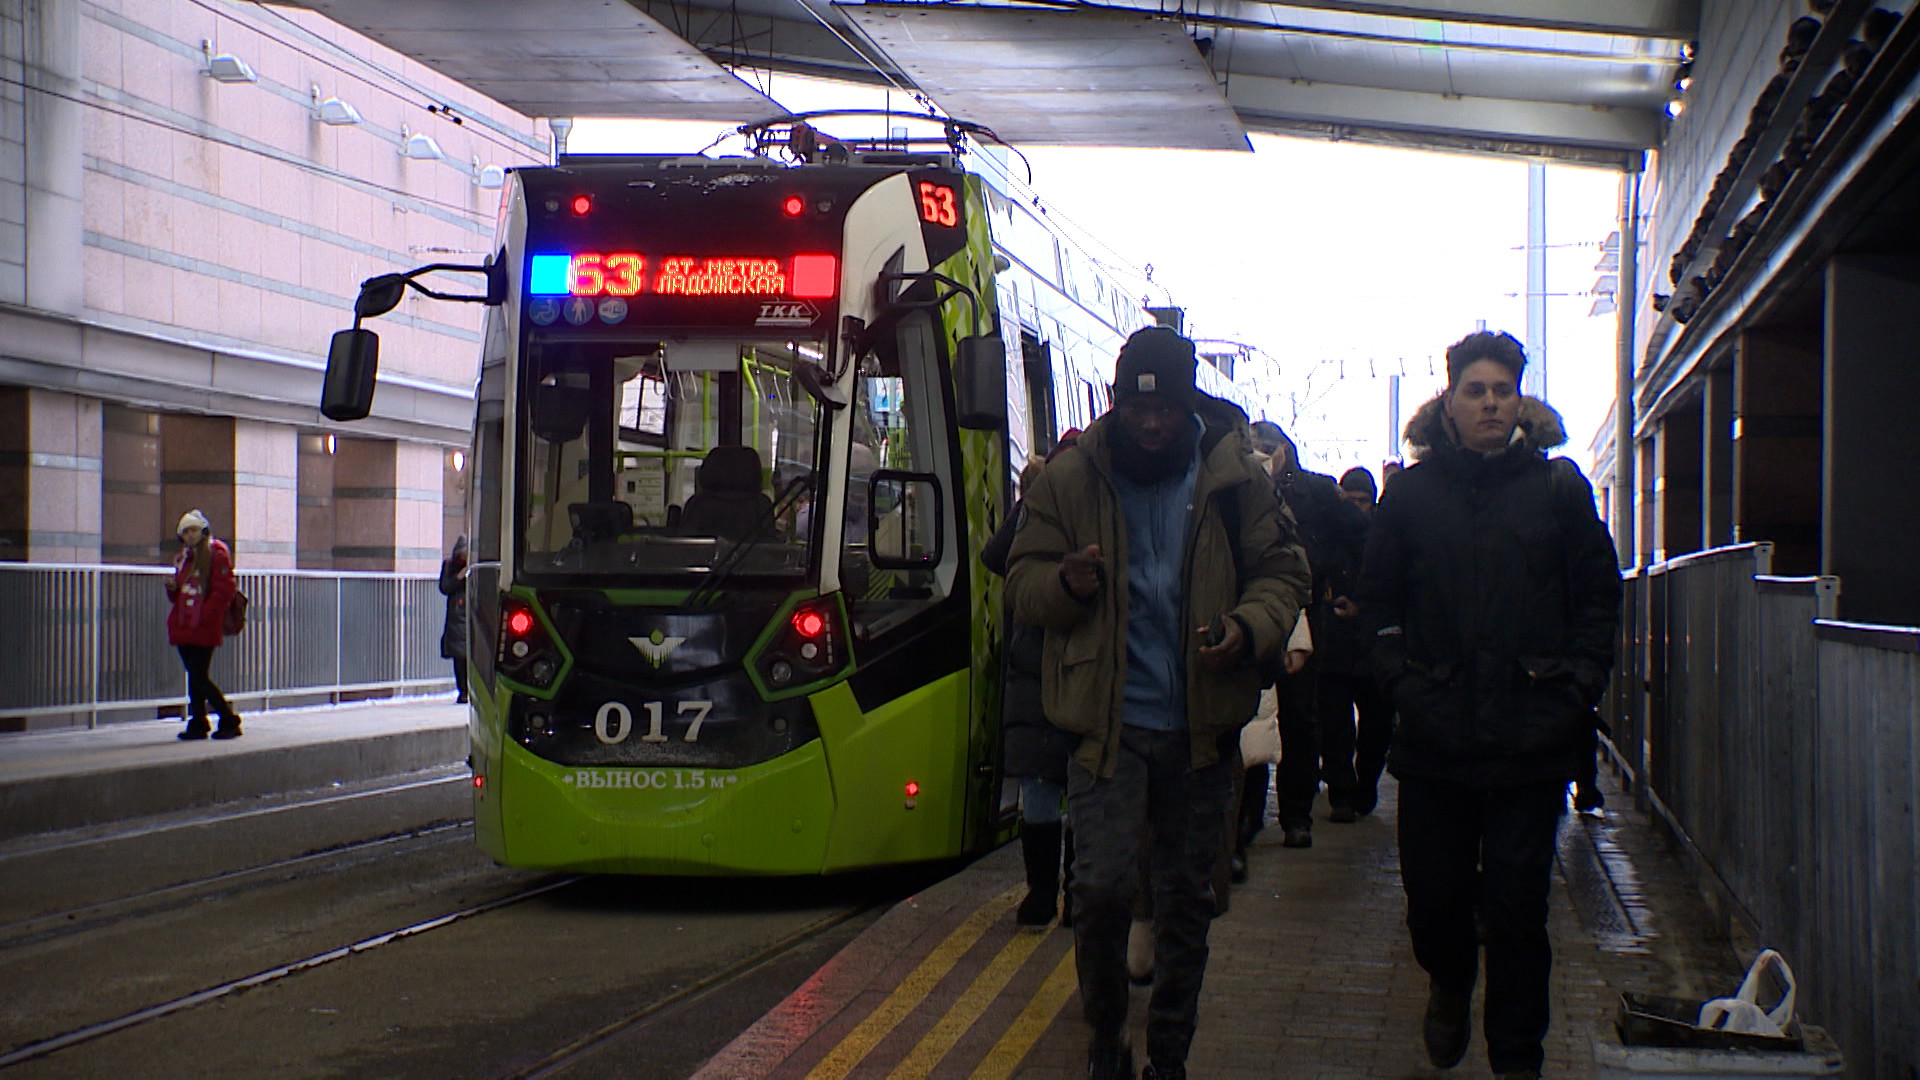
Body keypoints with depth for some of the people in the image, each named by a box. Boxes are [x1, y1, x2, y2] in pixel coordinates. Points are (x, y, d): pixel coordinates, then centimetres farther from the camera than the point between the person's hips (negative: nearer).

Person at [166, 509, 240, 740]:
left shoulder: (217, 554, -6)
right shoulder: (183, 558, 18)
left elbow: (224, 591, -13)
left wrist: (204, 616, -18)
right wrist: (172, 588, 2)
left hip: (205, 628, -7)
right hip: (183, 626, 7)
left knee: (199, 678, -10)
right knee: (194, 677, 9)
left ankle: (229, 720, -1)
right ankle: (197, 724, 14)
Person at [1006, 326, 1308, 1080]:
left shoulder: (1233, 479, 2)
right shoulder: (1069, 480, 0)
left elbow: (1281, 571, 8)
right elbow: (1023, 584, 5)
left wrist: (1249, 628, -12)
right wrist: (1065, 584, -18)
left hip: (1202, 726, 2)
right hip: (1107, 723, -2)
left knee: (1187, 897, 11)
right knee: (1102, 886, -11)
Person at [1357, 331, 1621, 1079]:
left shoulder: (1558, 488, 5)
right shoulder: (1411, 492, 7)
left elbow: (1598, 598, 7)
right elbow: (1379, 596, 11)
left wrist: (1576, 689, -1)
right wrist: (1400, 680, -1)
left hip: (1532, 734, -1)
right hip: (1436, 731, 1)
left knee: (1515, 904, -1)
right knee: (1433, 893, 7)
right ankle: (1450, 987, 40)